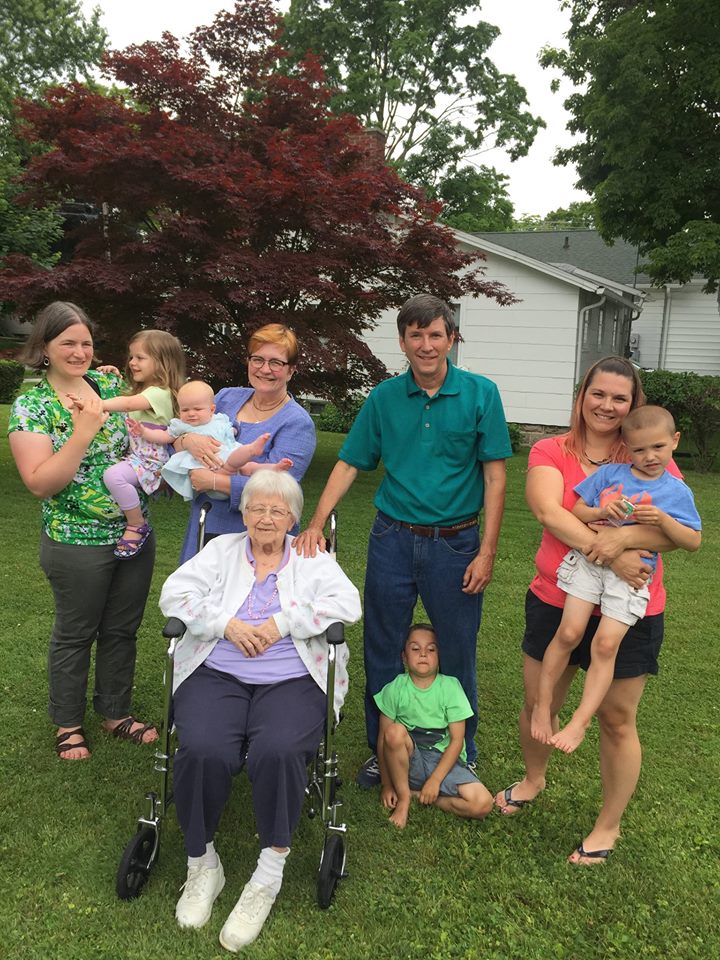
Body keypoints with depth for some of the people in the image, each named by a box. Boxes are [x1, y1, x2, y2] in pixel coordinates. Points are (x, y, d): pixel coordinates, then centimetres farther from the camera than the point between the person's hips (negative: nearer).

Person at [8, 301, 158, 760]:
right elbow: (41, 483, -18)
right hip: (78, 544, -4)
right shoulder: (30, 406, -11)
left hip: (136, 534, 5)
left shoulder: (110, 383, 2)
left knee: (123, 628, 17)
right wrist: (84, 431, -25)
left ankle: (116, 712, 37)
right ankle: (68, 723, 34)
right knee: (76, 634, 13)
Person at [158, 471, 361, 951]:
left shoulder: (313, 558, 13)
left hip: (292, 680, -1)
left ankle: (268, 877, -12)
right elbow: (175, 593, 5)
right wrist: (226, 624, -10)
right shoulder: (221, 550, 17)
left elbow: (347, 604, -2)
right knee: (205, 752, -28)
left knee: (278, 752, -31)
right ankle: (202, 865, -4)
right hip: (217, 674, 1)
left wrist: (283, 623, -12)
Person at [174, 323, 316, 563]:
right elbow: (173, 440, 8)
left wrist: (213, 481, -23)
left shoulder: (297, 423, -11)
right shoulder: (227, 397, 7)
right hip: (204, 526, 5)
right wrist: (188, 440, -15)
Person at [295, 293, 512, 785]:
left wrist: (487, 551, -10)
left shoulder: (480, 394, -4)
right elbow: (349, 465, 3)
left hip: (455, 542, -2)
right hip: (392, 540, 2)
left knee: (456, 655, 10)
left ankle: (461, 754, 31)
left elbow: (495, 476, -5)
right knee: (383, 652, 12)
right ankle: (383, 749, 31)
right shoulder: (384, 397, 2)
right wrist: (316, 524, -9)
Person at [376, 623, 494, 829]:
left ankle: (421, 797, -3)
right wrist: (386, 784, -7)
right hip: (408, 760, 0)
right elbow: (383, 738, -5)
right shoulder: (395, 688, -9)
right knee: (395, 731, -33)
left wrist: (435, 780, -15)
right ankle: (403, 798, -12)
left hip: (444, 759, 0)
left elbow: (457, 740, -9)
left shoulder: (450, 687, -10)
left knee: (483, 804, -23)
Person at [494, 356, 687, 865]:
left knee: (617, 719, 10)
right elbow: (549, 512, -19)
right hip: (556, 600, 1)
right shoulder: (550, 452, -3)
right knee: (537, 703, 15)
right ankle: (534, 779, 47)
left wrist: (624, 537, -30)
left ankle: (608, 827, 32)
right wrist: (609, 555, -29)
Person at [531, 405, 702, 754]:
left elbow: (693, 542, 4)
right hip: (590, 559, 1)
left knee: (605, 646, -8)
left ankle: (579, 722, 0)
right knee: (569, 633, -6)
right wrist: (601, 511, -15)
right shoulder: (609, 473, 5)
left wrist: (663, 519, -12)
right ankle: (542, 705, 10)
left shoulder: (677, 491, 5)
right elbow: (576, 511, 6)